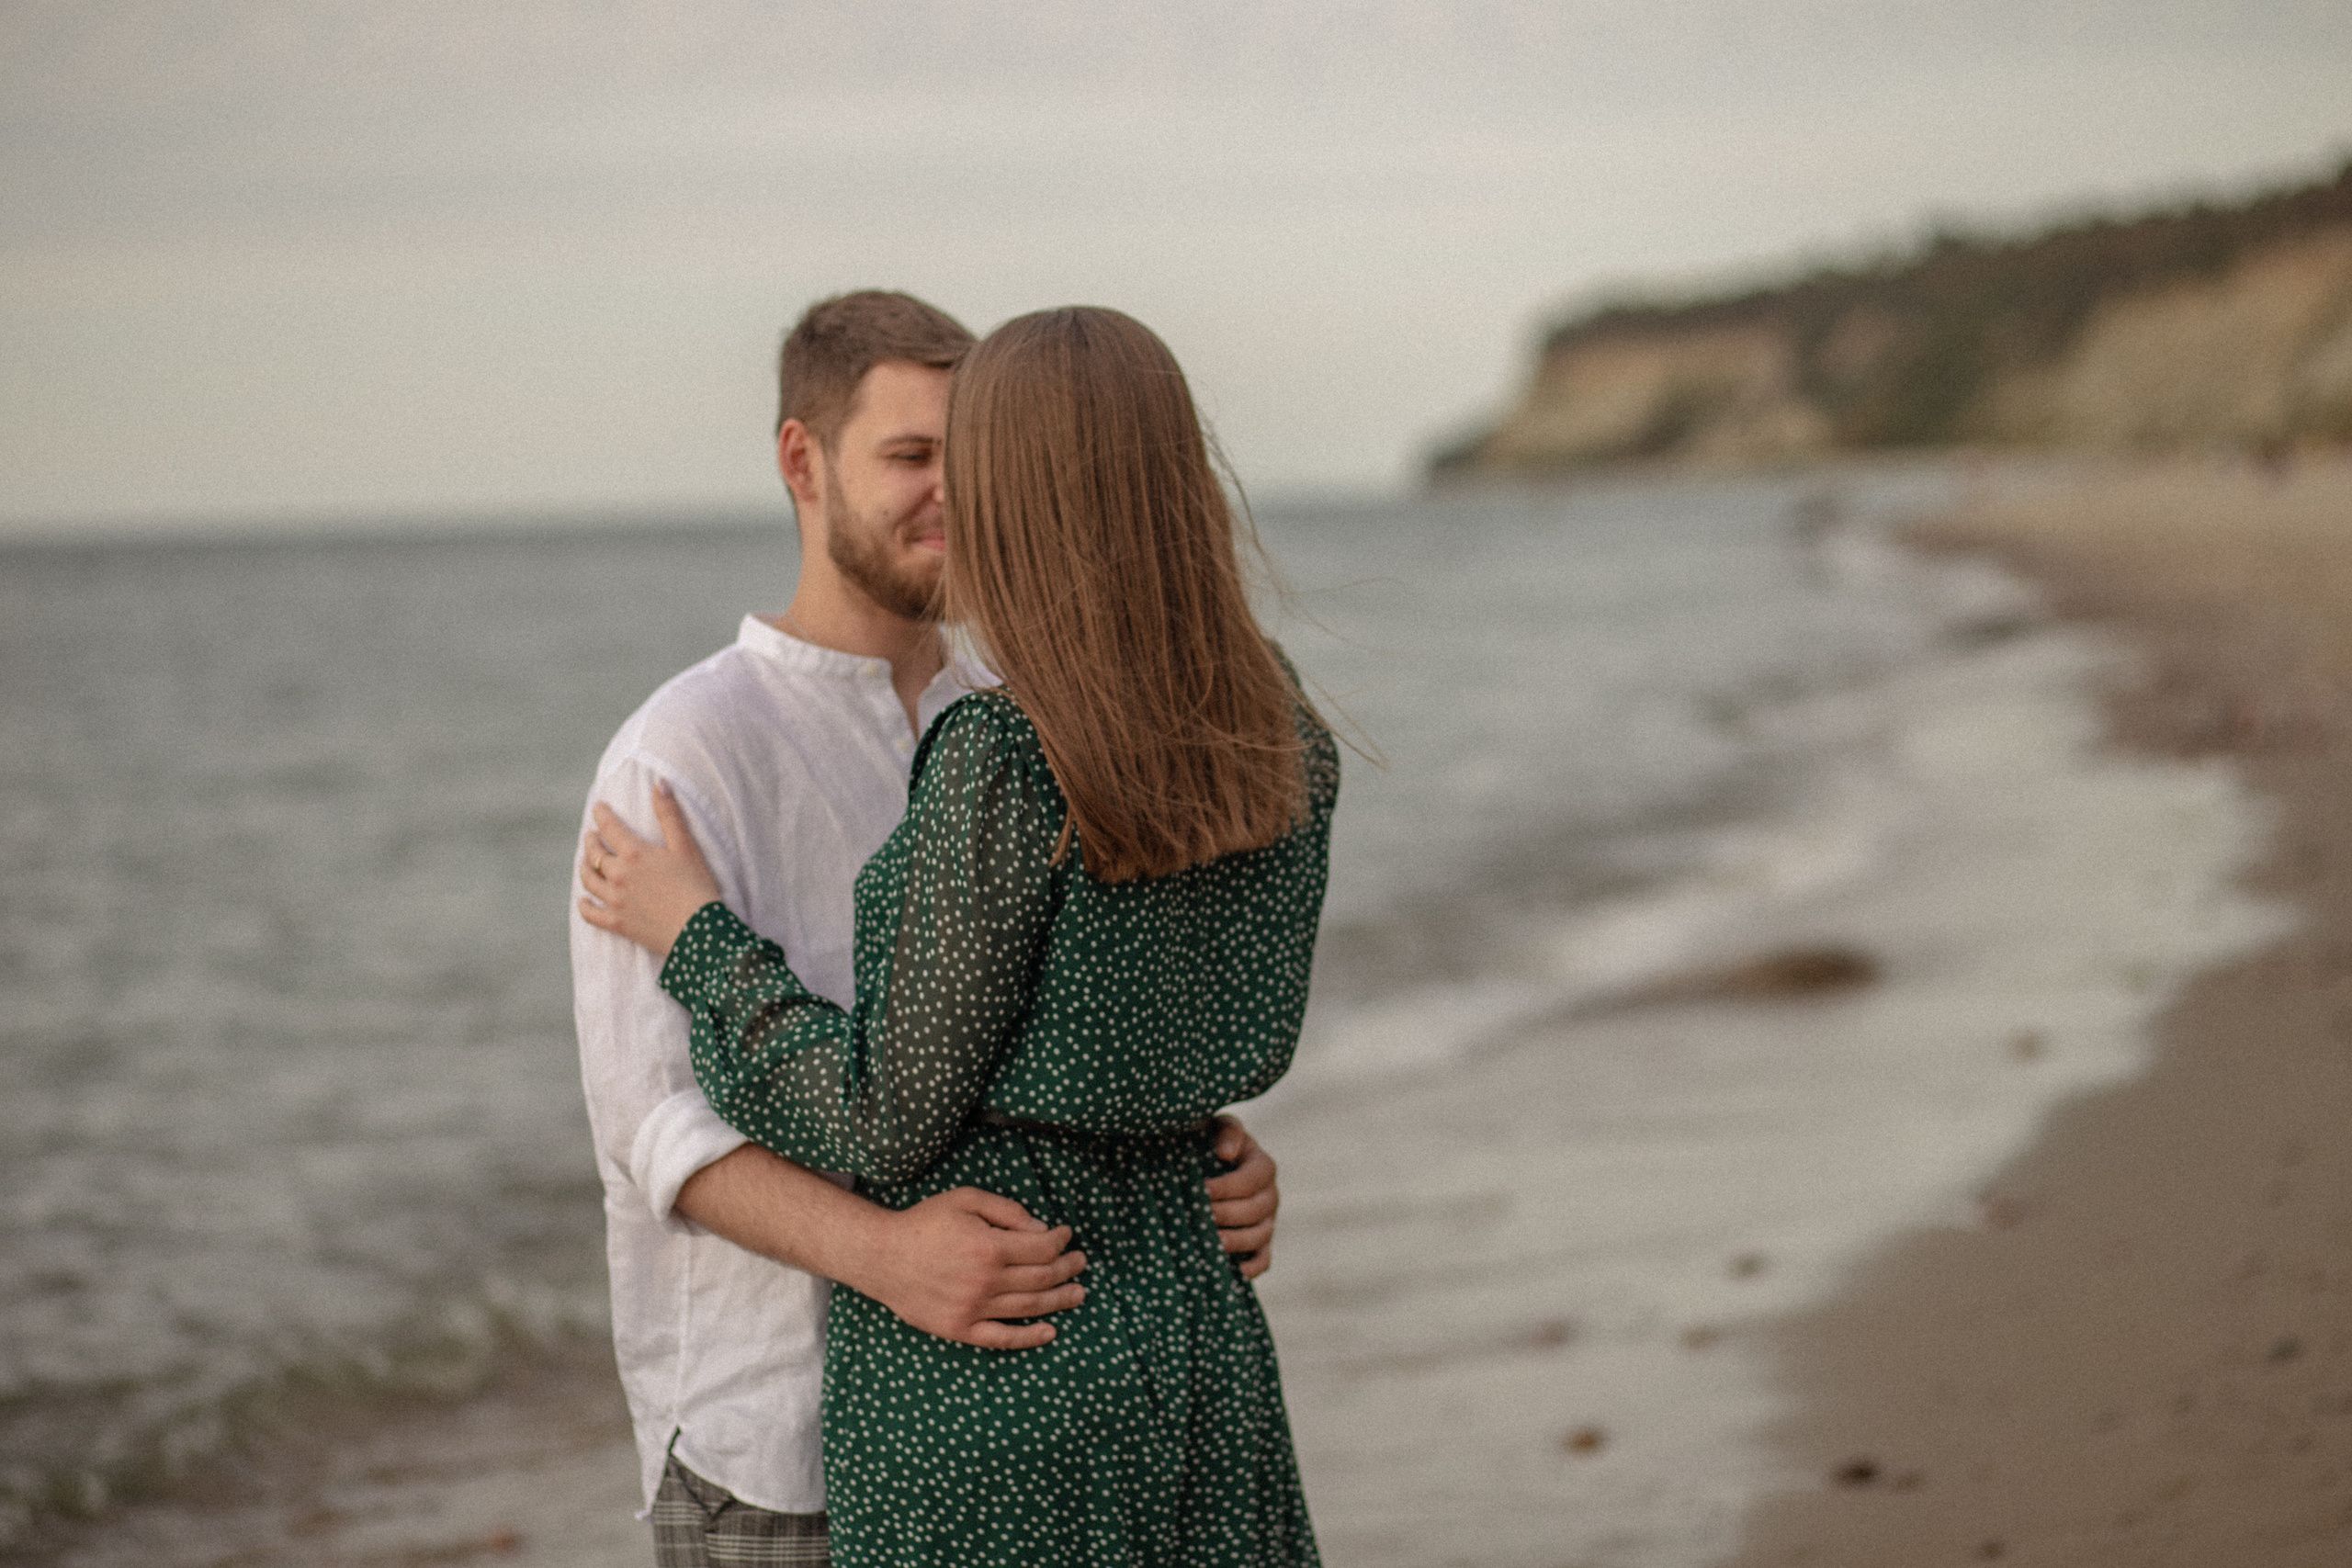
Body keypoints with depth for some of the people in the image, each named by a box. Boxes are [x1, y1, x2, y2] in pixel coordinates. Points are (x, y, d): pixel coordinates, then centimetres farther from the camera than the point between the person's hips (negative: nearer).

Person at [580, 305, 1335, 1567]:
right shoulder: (1281, 742, 1)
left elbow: (889, 1121, -15)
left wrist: (692, 936, -2)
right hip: (1195, 1340, 7)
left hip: (982, 1367, -6)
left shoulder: (999, 765, -20)